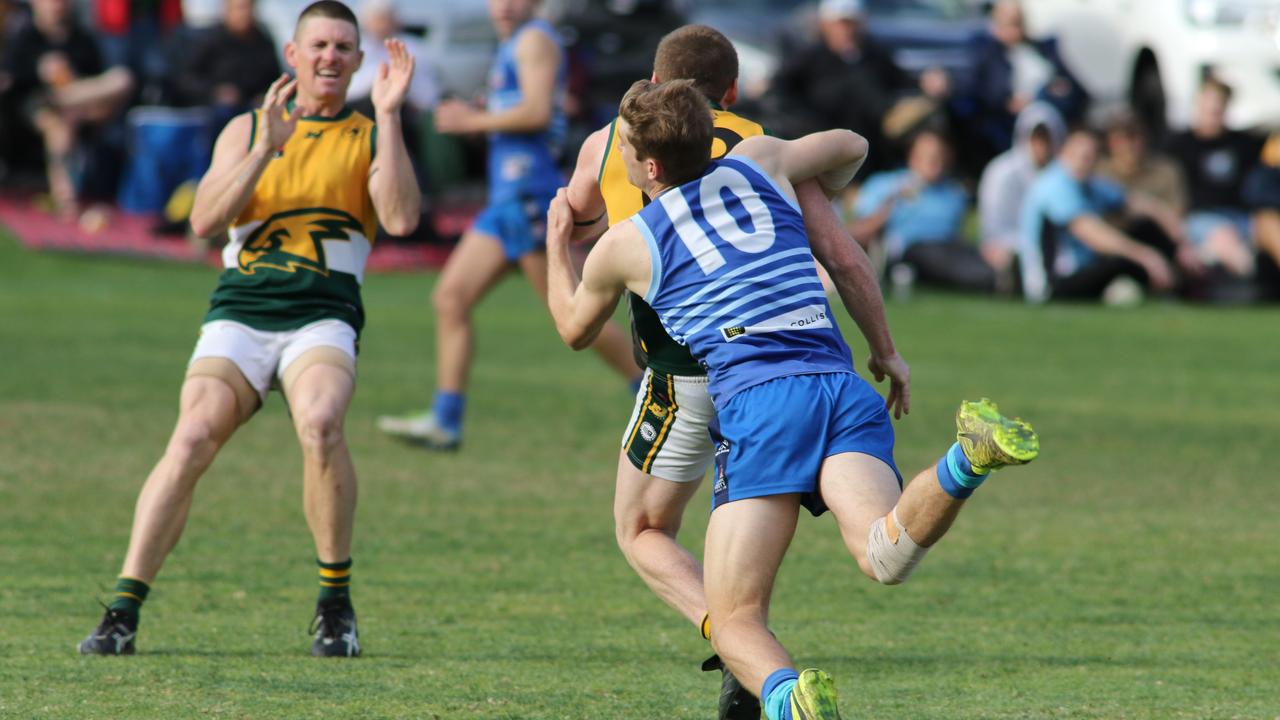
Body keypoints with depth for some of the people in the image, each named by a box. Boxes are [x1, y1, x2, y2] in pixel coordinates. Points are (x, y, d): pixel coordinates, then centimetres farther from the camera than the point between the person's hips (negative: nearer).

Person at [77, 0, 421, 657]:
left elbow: (402, 219, -6)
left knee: (319, 424, -31)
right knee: (192, 439, -22)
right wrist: (266, 148, -9)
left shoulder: (368, 139, 13)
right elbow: (205, 220, 2)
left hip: (322, 318, -1)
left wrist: (388, 117, -9)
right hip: (239, 313, 1)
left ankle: (335, 604, -15)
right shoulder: (246, 129, 16)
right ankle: (123, 613, -21)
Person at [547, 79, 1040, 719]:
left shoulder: (623, 245, 16)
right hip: (846, 388, 3)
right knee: (885, 555, -22)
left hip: (757, 401, -3)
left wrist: (557, 244, 56)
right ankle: (970, 458, -51)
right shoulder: (759, 161, 23)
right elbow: (850, 148, 45)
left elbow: (575, 329, 38)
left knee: (735, 621, -4)